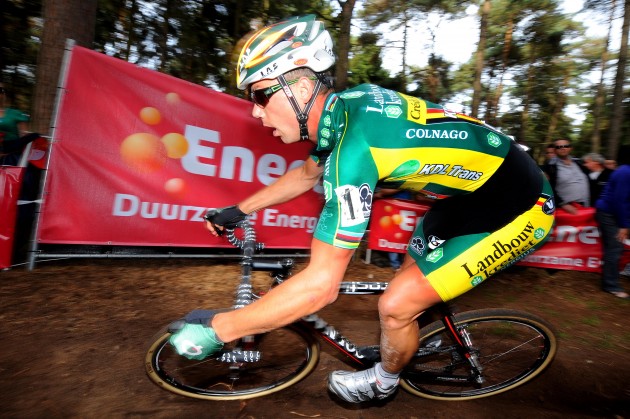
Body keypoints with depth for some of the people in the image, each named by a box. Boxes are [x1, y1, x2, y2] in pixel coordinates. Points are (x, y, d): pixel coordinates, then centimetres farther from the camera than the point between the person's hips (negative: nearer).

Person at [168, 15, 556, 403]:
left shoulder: (353, 147, -33)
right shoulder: (348, 106, -5)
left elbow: (321, 284, -32)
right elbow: (308, 173, 13)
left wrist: (216, 327, -21)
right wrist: (239, 210, 17)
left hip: (517, 208, -8)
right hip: (475, 188, 8)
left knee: (397, 304, -8)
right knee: (410, 278, 18)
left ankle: (383, 382, 25)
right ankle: (410, 343, 46)